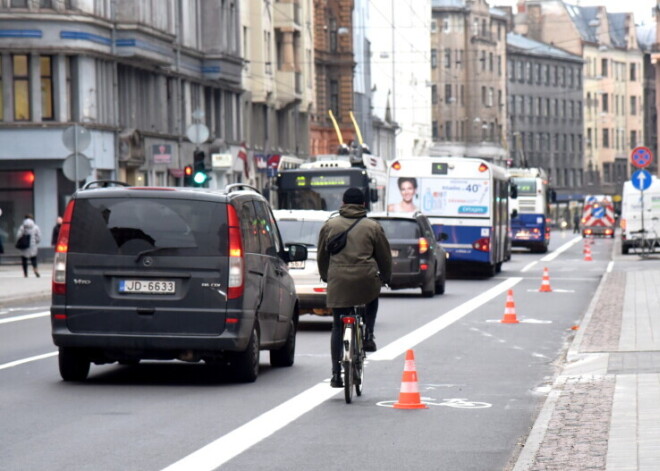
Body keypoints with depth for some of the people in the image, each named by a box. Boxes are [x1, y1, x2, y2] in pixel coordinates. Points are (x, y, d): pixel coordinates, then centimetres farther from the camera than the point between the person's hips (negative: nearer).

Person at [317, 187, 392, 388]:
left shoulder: (330, 225, 8)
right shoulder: (373, 227, 5)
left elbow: (322, 256, 18)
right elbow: (385, 257, 12)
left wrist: (325, 276, 35)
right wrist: (385, 277, 30)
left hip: (338, 283, 1)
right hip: (366, 282, -1)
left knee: (338, 327, 8)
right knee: (373, 300, 34)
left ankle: (337, 374, 4)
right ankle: (368, 337, 19)